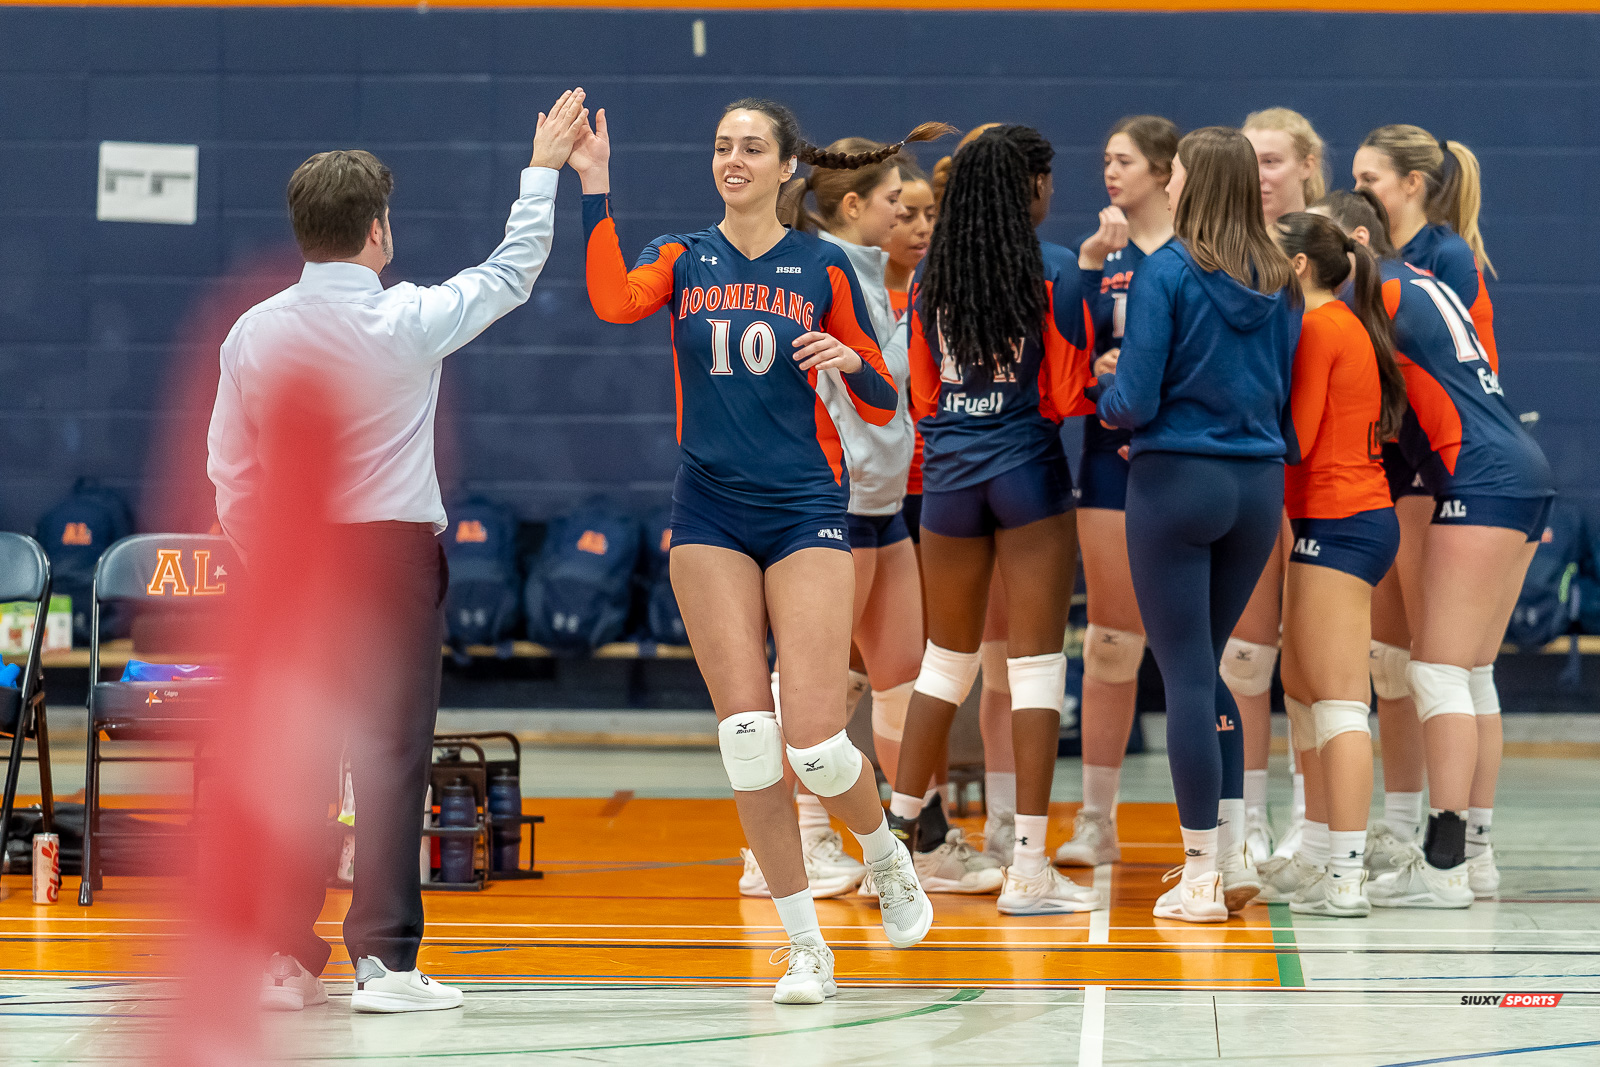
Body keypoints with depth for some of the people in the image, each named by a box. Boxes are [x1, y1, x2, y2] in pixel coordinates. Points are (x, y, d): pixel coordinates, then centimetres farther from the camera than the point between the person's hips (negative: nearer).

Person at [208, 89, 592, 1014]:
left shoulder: (254, 332, 1)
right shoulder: (406, 321, -10)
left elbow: (230, 470, 7)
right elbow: (512, 276, 5)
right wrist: (544, 171, 17)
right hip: (393, 550, -4)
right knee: (389, 752, -3)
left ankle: (286, 959, 6)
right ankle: (385, 960, -6)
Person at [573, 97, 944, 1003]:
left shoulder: (823, 268, 4)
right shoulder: (683, 258, 6)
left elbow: (883, 407, 6)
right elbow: (614, 300, -17)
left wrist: (851, 361, -15)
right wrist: (596, 189, -24)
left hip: (806, 513, -2)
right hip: (710, 514, 2)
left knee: (814, 740, -11)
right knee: (746, 734, -5)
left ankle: (889, 859, 22)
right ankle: (807, 945, 5)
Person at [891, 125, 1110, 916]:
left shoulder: (932, 277, 4)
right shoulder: (1053, 270, -8)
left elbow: (922, 394, 10)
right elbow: (1071, 391, -7)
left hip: (949, 474, 4)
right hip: (1028, 472, -4)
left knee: (947, 657, 18)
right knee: (1036, 662, -1)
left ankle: (897, 830, 18)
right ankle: (1029, 866, -3)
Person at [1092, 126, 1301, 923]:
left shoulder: (1168, 271, -10)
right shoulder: (1279, 282, 6)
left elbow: (1135, 401, -12)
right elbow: (1287, 396, 13)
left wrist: (1102, 392, 9)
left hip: (1177, 483, -5)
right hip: (1258, 485, 5)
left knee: (1185, 673, 0)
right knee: (1208, 665, 19)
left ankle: (1201, 878, 0)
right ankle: (1231, 857, 17)